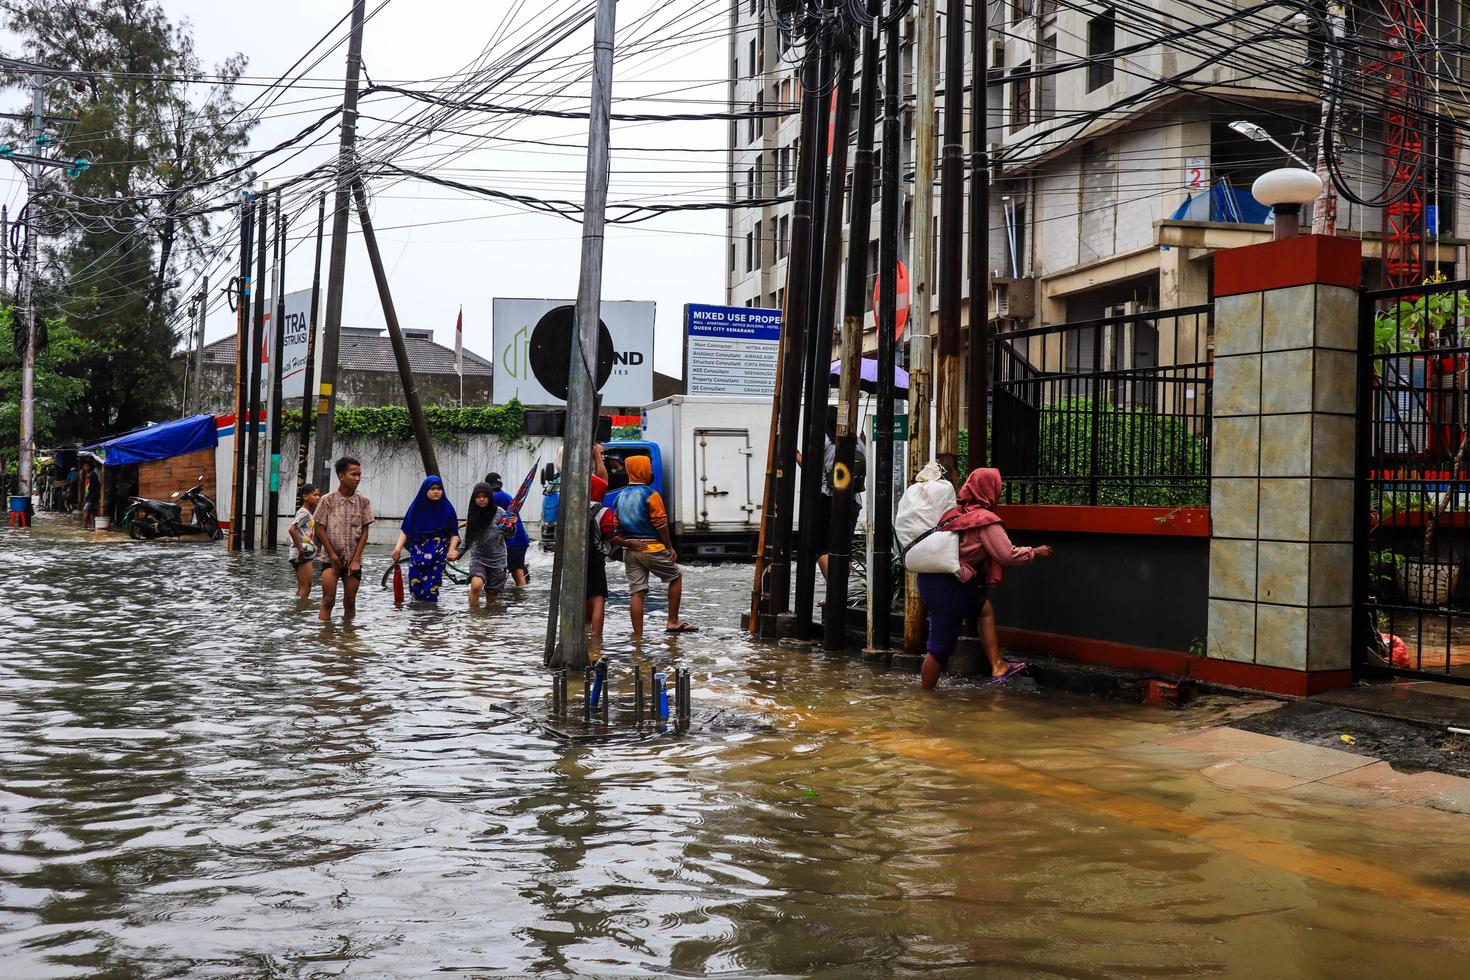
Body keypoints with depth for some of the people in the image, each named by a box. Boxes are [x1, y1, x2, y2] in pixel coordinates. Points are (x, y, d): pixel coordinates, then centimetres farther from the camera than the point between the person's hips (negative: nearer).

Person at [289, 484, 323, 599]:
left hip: (307, 554, 10)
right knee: (305, 588, -10)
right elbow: (291, 529, -25)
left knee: (303, 589, 14)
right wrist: (300, 549, -23)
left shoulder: (310, 513, 17)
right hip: (303, 555, -10)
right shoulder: (304, 512, -12)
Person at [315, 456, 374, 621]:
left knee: (350, 603, 7)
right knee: (328, 601, -7)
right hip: (332, 559, -2)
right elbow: (320, 530, -2)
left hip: (353, 561, 2)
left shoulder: (363, 502, 0)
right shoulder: (328, 500, -5)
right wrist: (333, 556, -7)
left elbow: (364, 532, 1)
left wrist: (356, 559, -5)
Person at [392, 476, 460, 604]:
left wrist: (452, 549, -15)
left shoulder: (447, 509, 1)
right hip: (418, 552, 2)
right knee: (415, 587, -3)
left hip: (438, 555, -2)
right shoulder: (416, 507, 5)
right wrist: (398, 547, -11)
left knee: (430, 589, -9)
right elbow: (406, 531, 4)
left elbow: (454, 534, 2)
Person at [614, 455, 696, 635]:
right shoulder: (651, 495, -10)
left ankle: (638, 635, 0)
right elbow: (661, 524, -12)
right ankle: (673, 622, 12)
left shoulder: (620, 497, 11)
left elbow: (617, 527, 12)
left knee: (636, 592, 4)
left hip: (630, 550, 6)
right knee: (676, 576, 14)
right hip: (652, 549, -6)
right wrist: (670, 548, -4)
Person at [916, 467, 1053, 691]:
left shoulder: (957, 511, 11)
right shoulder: (986, 520, -11)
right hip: (947, 584, -9)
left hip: (932, 576, 9)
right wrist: (1036, 552, 5)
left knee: (985, 607, 23)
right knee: (941, 646, 0)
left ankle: (997, 666, 19)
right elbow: (1009, 555, -11)